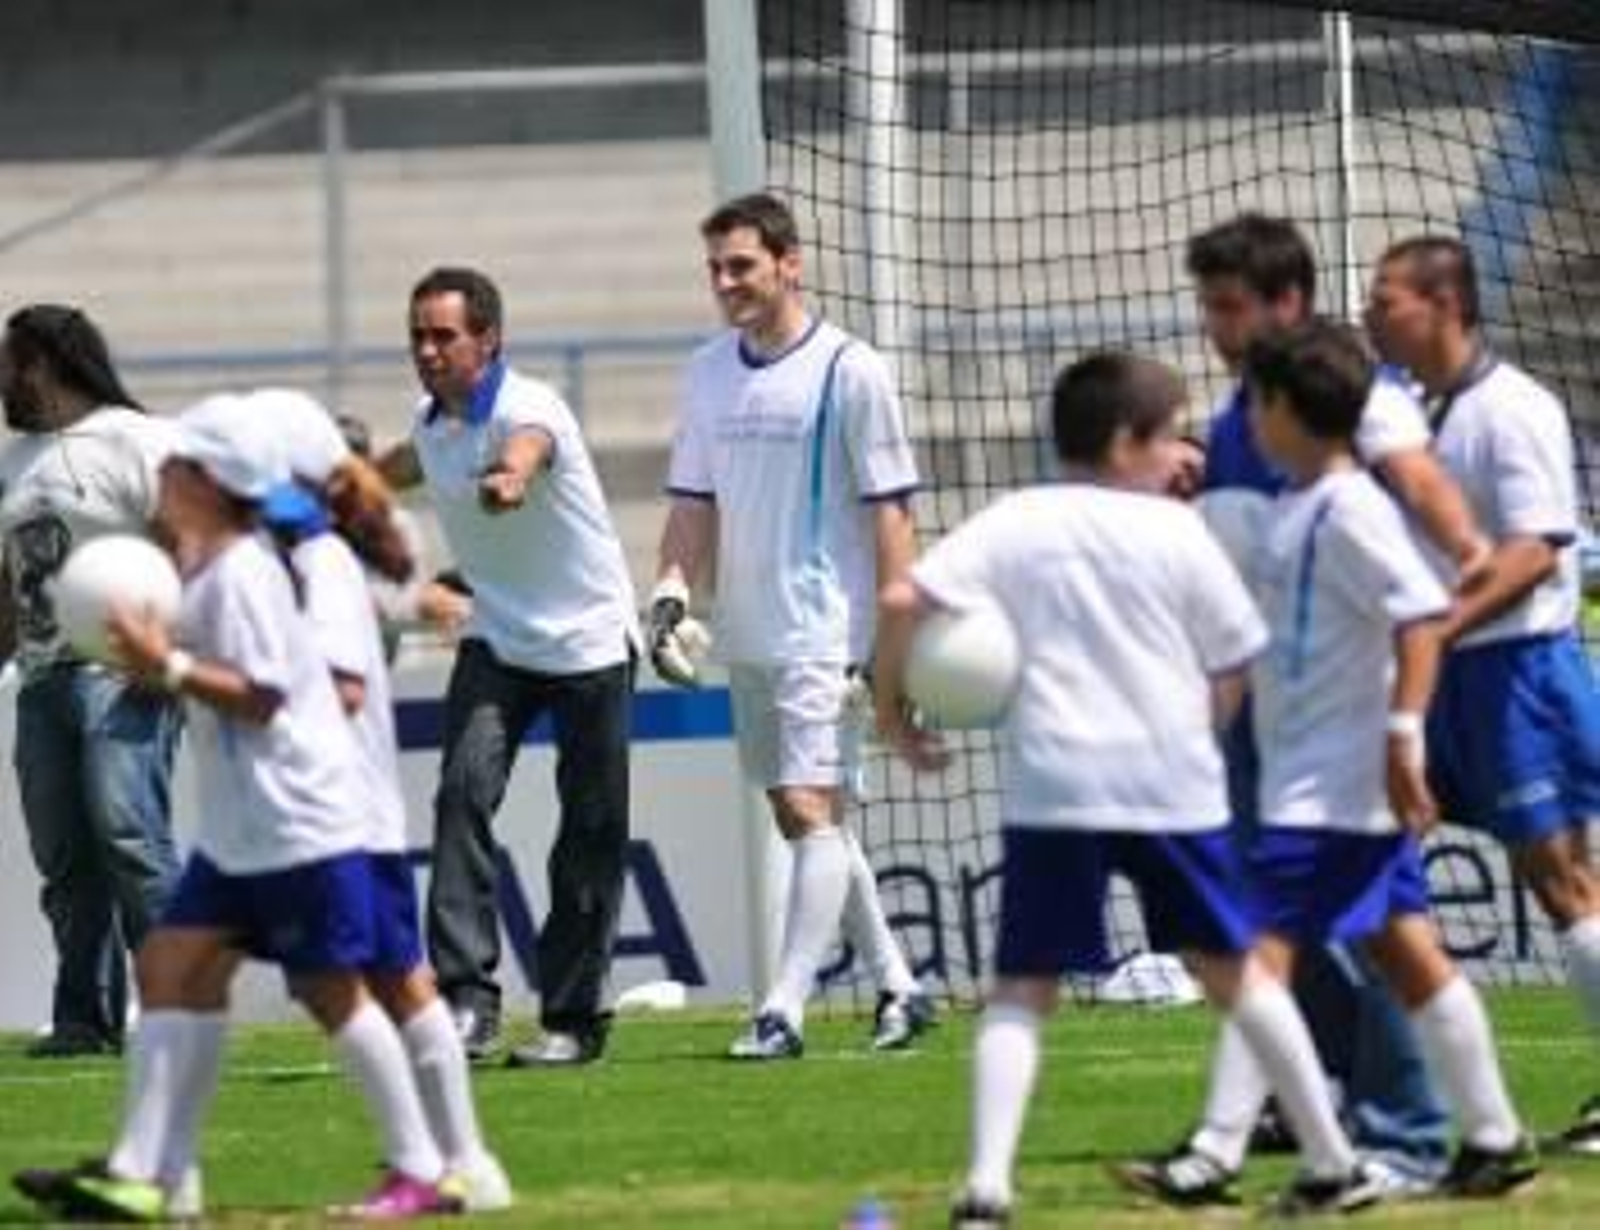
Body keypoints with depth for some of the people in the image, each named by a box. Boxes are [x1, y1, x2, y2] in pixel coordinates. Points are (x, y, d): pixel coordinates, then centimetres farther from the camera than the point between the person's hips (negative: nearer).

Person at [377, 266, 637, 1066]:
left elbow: (527, 447, -49)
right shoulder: (432, 420, 0)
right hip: (497, 640, 5)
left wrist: (511, 477, -72)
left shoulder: (528, 409, -22)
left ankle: (573, 1015, 12)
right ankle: (466, 999, -23)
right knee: (464, 793, -17)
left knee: (590, 834, -1)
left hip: (589, 643, -5)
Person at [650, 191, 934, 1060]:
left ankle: (785, 1011, -15)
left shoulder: (847, 370, -8)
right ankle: (896, 986, 20)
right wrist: (672, 593, 1)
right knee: (797, 818, 10)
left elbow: (889, 510, -8)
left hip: (823, 632, -7)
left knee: (812, 810, -13)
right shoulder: (708, 372, 10)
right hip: (746, 636, 7)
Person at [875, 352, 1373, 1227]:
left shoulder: (1015, 524, 4)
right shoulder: (1176, 533, 5)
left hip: (1051, 787, -1)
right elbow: (1232, 669, 8)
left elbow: (903, 600, -7)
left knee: (1022, 990, 3)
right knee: (1232, 967, 17)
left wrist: (891, 707, 6)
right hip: (1173, 781, 1)